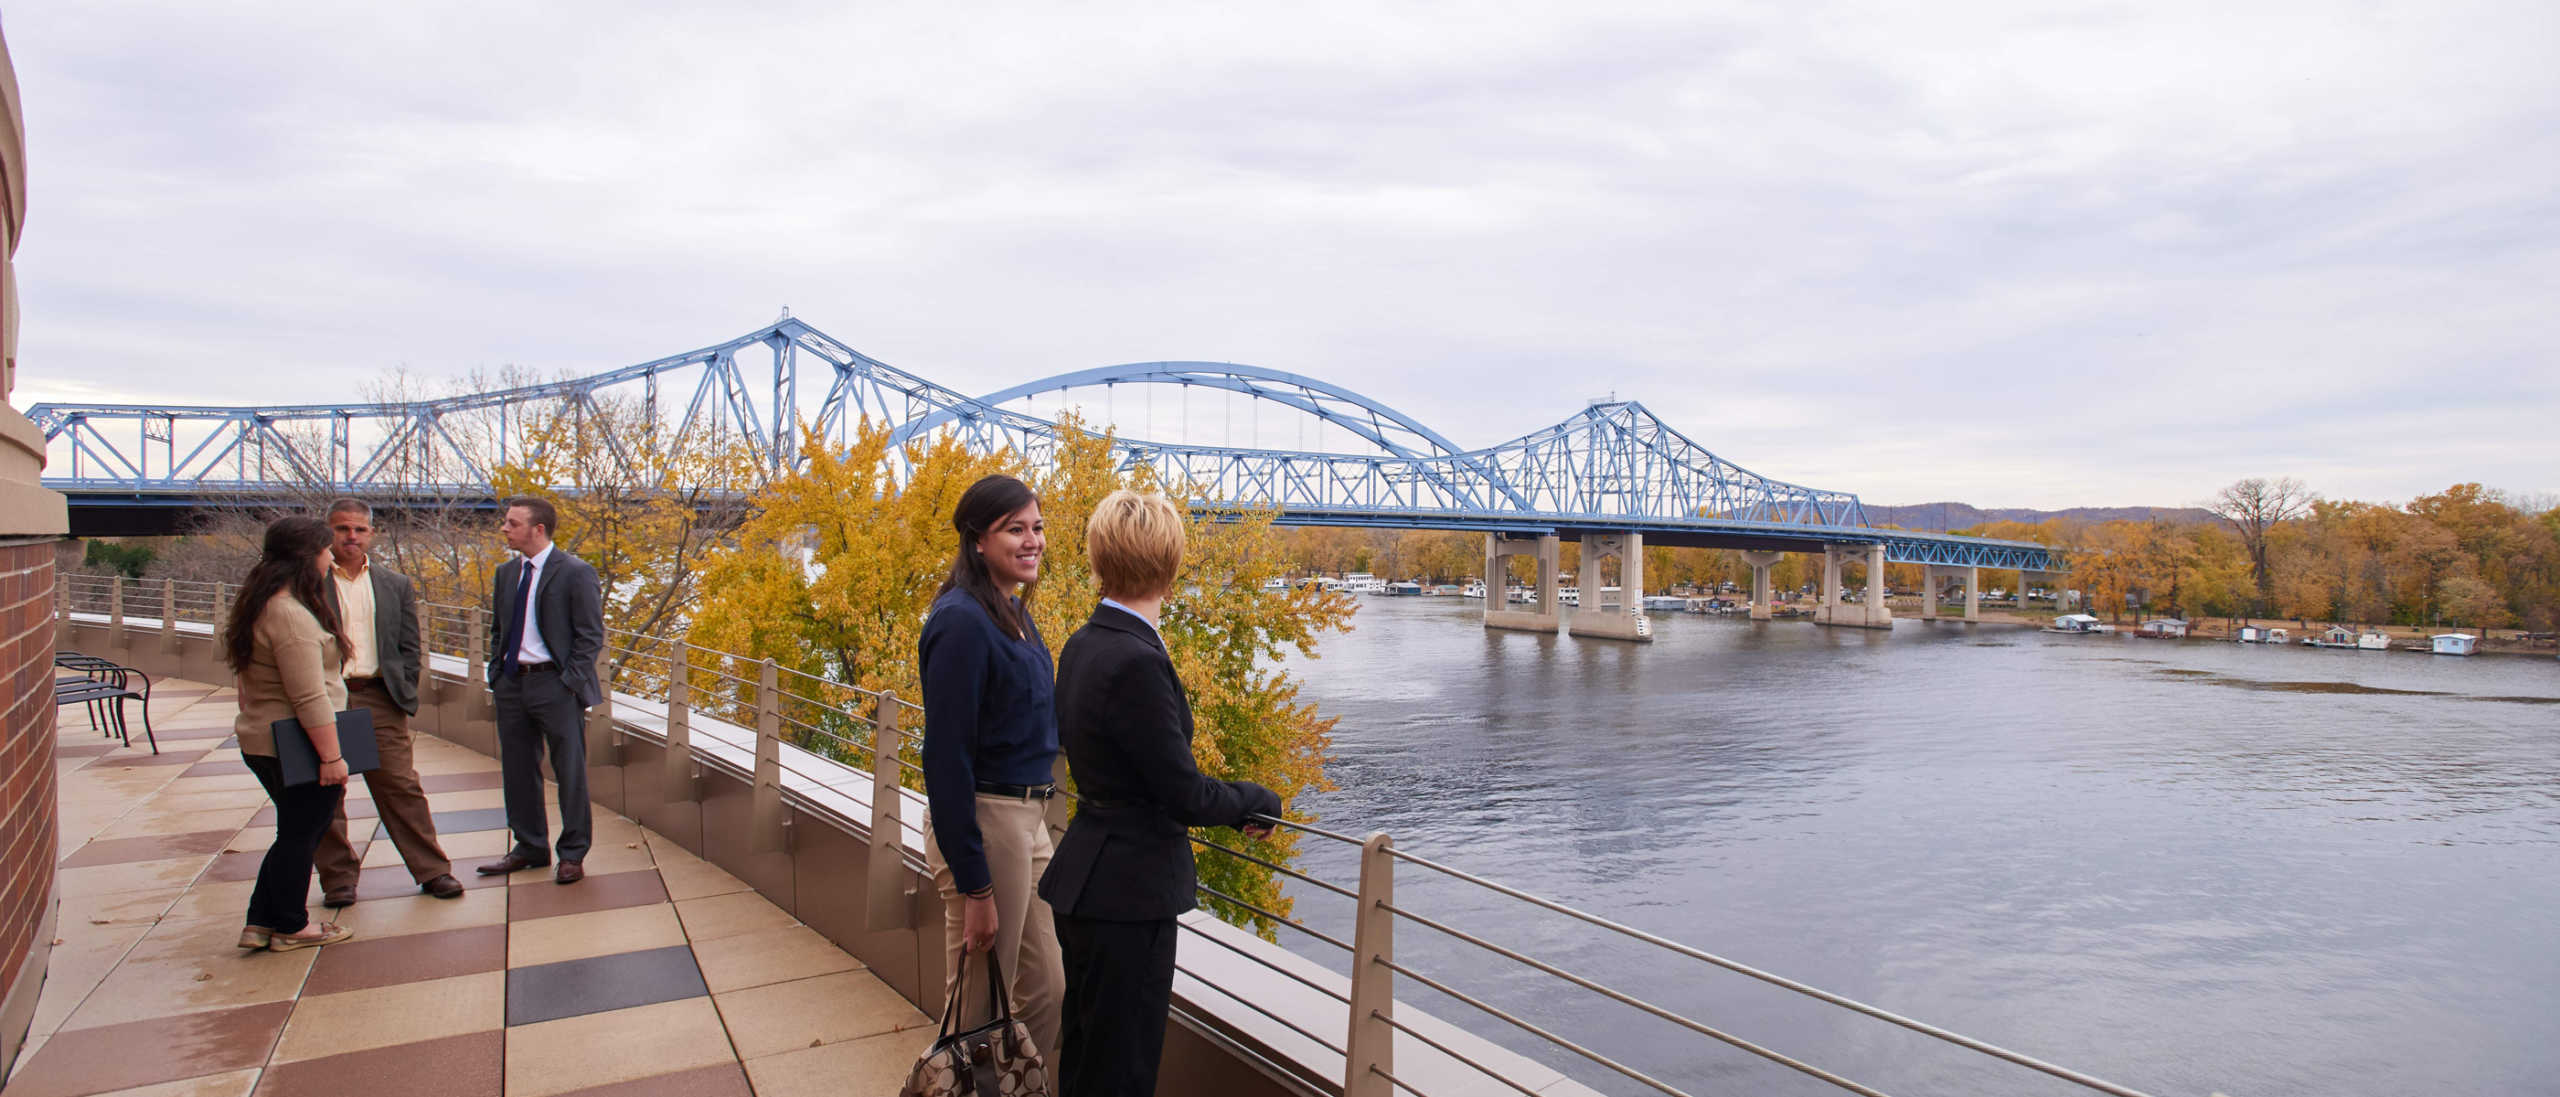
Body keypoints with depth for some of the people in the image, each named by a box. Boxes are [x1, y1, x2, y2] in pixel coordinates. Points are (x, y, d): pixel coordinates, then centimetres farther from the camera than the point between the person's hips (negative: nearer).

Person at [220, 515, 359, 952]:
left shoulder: (258, 606, 11)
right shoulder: (292, 614, -23)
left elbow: (246, 682, 21)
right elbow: (310, 698, -25)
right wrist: (331, 756, -22)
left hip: (261, 741, 10)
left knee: (295, 834, 19)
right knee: (300, 835, 5)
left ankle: (260, 923, 24)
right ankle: (291, 927, 17)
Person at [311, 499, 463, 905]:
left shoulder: (396, 585, 10)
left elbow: (408, 647, 11)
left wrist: (404, 696, 2)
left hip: (378, 697, 1)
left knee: (402, 787, 3)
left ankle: (432, 870, 9)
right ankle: (338, 878, 19)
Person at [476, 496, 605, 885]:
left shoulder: (576, 573, -9)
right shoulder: (507, 572, 11)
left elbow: (590, 636, -9)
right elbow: (498, 629, 20)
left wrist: (569, 681, -14)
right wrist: (497, 671, 9)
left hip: (555, 683, -7)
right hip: (512, 683, 7)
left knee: (569, 771, 1)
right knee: (518, 770, 14)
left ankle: (573, 854, 13)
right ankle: (530, 848, 28)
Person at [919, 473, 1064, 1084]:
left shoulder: (1013, 612, 10)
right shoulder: (963, 621, -18)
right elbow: (945, 757, -21)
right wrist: (974, 887, -20)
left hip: (1028, 819, 9)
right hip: (984, 823, -9)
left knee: (1046, 992, 17)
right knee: (982, 1007, 7)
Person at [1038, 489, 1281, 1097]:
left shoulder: (1083, 644, 5)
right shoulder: (1136, 660, -23)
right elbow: (1186, 796, -20)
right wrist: (1261, 802, -2)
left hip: (1086, 881, 9)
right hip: (1128, 890, -9)